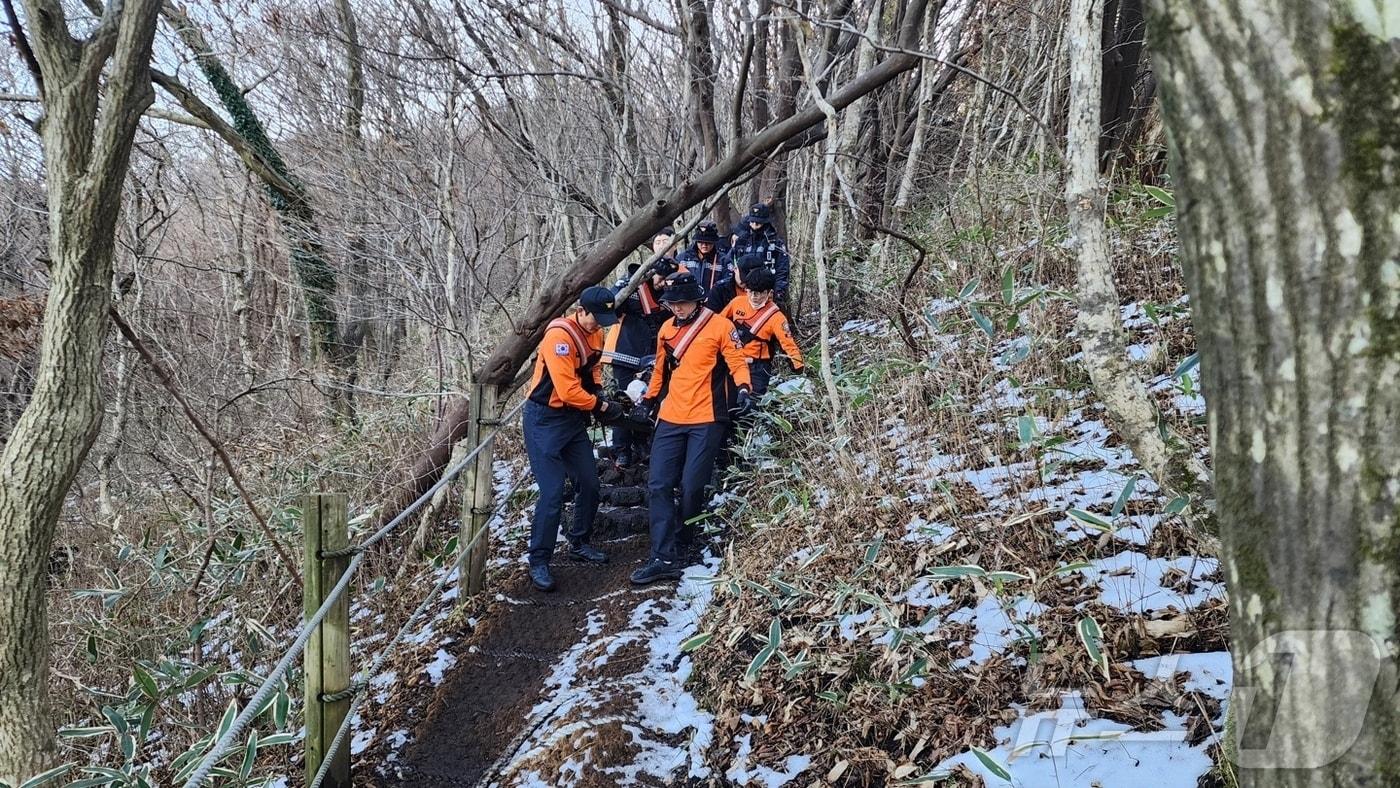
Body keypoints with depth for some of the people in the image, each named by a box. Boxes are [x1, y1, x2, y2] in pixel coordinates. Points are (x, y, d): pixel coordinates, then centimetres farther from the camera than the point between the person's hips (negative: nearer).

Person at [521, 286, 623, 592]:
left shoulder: (594, 333, 4)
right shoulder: (560, 336, -23)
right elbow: (567, 390, -25)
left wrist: (597, 390, 0)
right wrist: (601, 406, -14)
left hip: (574, 418, 8)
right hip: (546, 420, -8)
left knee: (589, 484, 12)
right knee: (553, 494, -11)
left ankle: (579, 544, 31)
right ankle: (538, 563, 0)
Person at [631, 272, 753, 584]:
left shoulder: (719, 325, -4)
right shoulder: (666, 329, 12)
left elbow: (737, 362, -4)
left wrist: (743, 390, -21)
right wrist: (649, 399, 29)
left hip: (706, 420, -5)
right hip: (671, 419, 5)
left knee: (691, 486, -5)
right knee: (658, 485, -4)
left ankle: (681, 546, 16)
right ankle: (664, 558, -5)